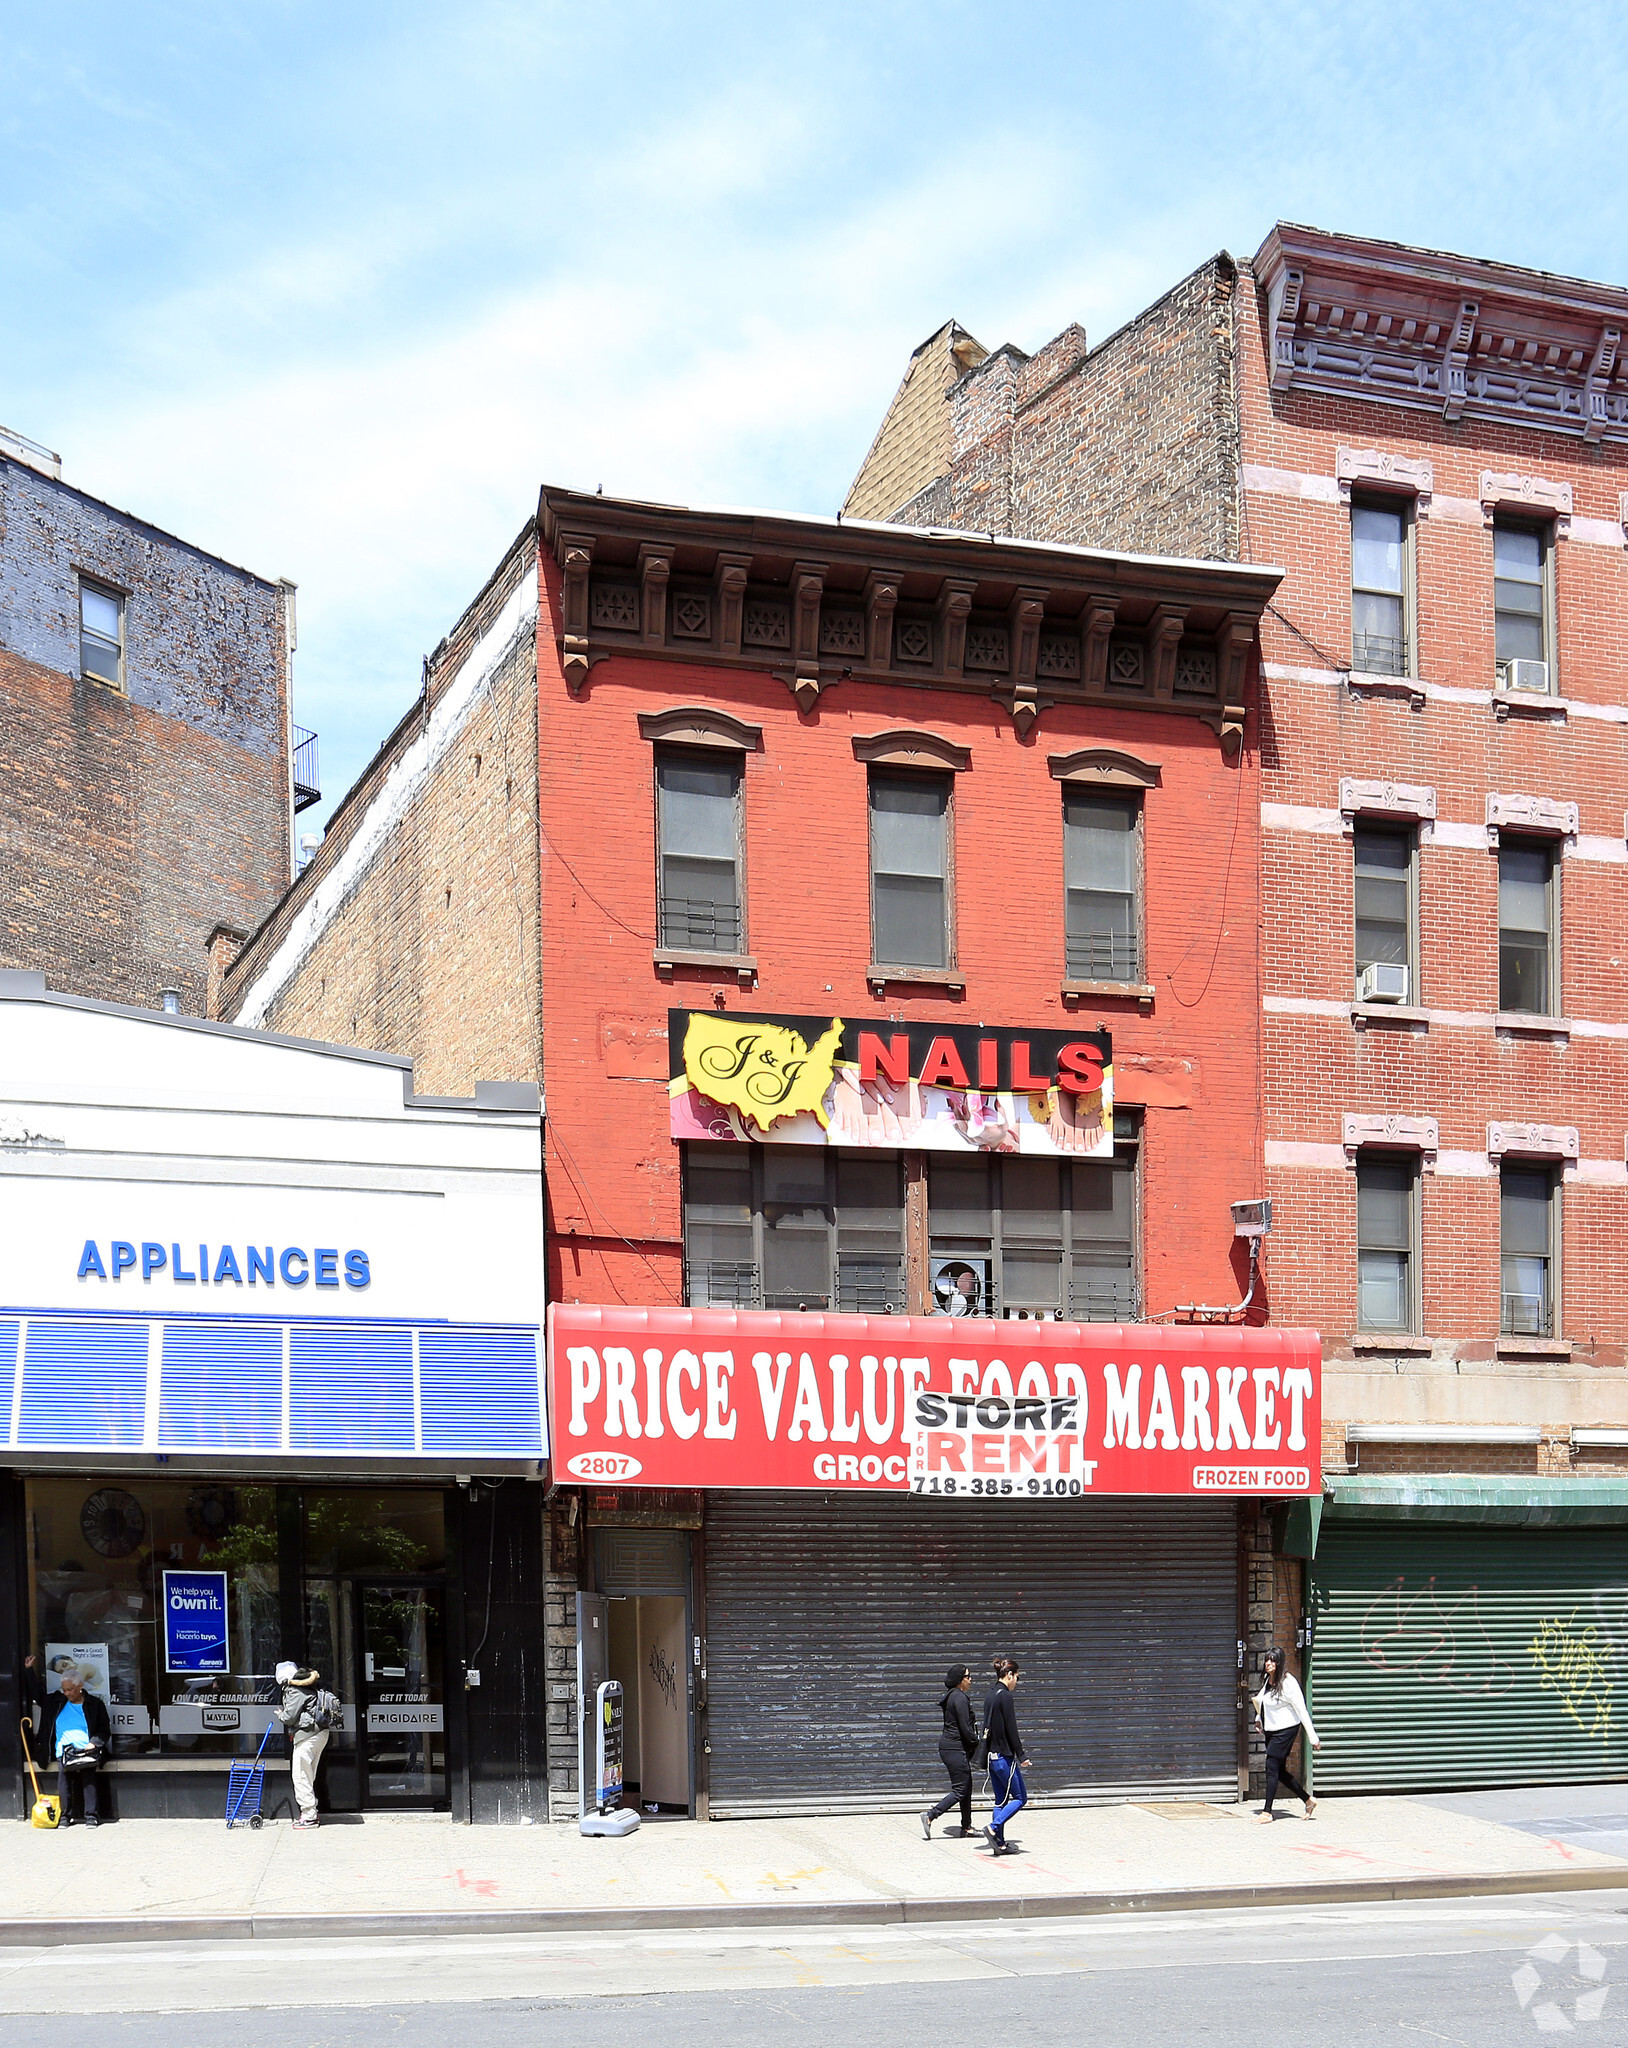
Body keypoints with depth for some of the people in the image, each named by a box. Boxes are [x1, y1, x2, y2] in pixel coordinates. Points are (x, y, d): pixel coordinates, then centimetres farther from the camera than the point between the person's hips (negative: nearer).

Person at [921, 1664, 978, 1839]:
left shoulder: (951, 1696, 15)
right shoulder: (960, 1698, -16)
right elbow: (965, 1729, -19)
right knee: (960, 1790, -7)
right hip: (956, 1749, -10)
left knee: (966, 1787, 14)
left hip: (948, 1747, 10)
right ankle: (930, 1816, -11)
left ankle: (966, 1828, 18)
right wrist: (979, 1744, -6)